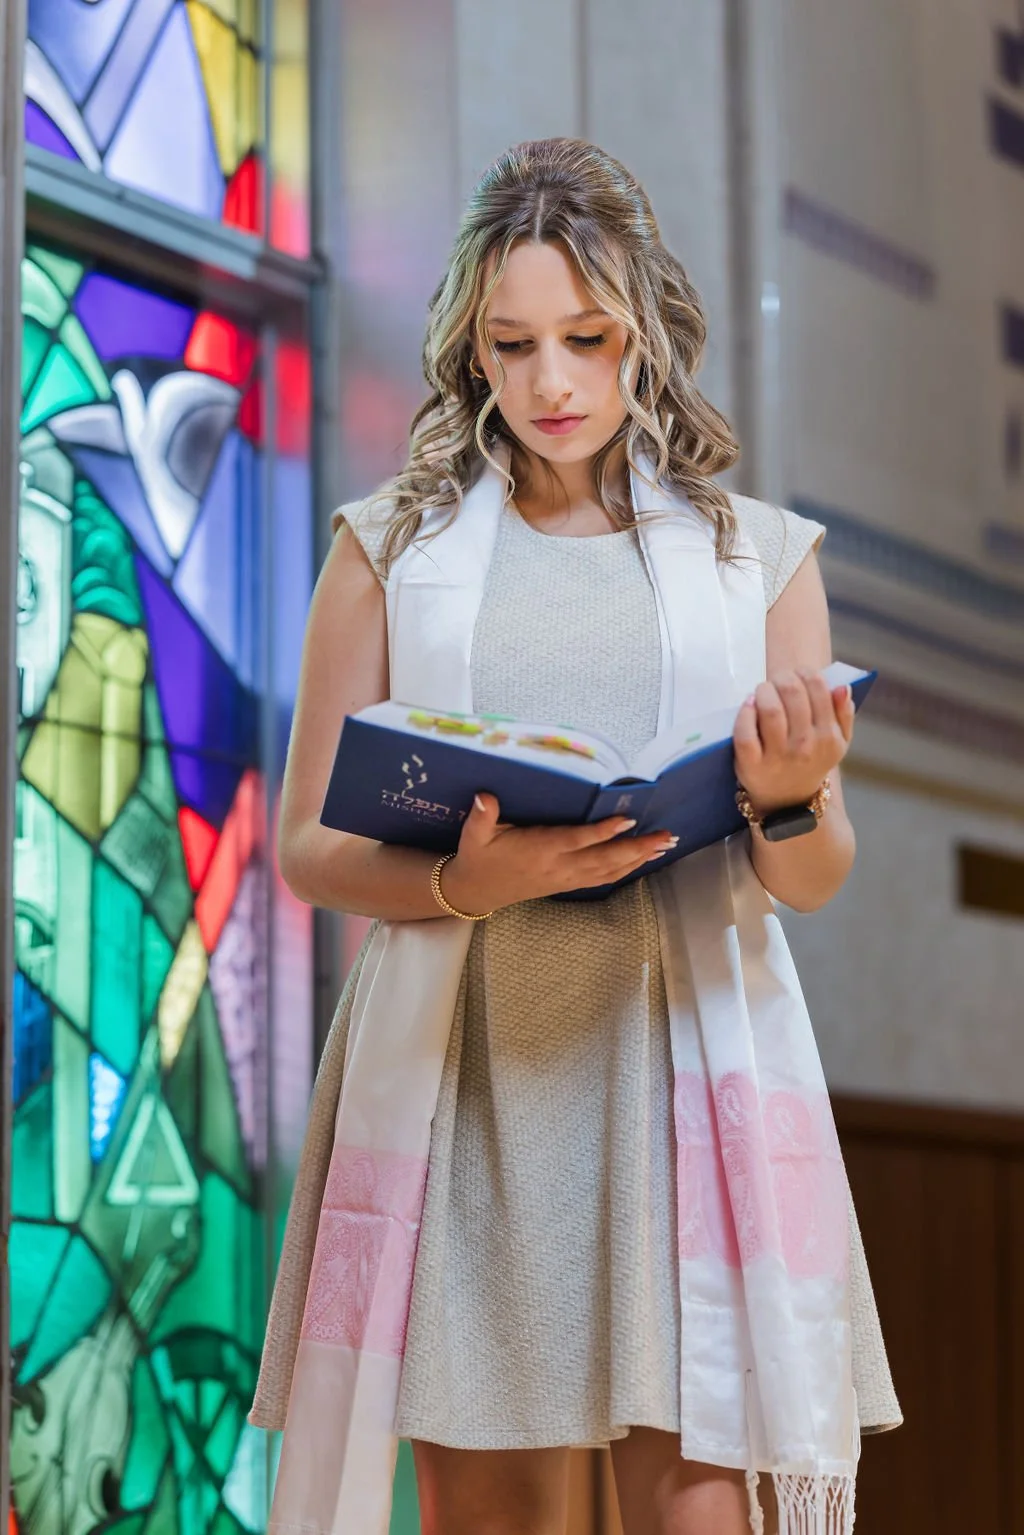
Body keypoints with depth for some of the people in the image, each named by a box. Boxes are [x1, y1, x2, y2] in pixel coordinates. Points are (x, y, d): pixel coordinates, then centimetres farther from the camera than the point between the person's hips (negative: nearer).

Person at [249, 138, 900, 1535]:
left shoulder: (758, 554, 12)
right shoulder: (392, 546, 11)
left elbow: (811, 882, 13)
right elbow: (307, 844, 7)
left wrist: (788, 799, -11)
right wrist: (466, 884, -13)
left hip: (676, 1046, 0)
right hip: (461, 1051, 0)